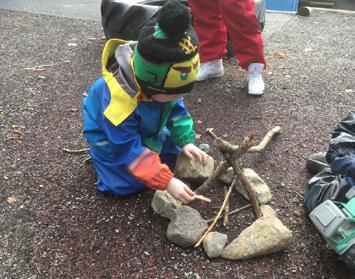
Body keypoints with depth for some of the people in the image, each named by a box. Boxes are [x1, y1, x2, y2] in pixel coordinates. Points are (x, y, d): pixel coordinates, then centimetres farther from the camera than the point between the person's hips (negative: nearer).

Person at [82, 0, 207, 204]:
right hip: (111, 137, -5)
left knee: (175, 153, 2)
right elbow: (130, 151, -39)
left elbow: (176, 109, -8)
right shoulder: (118, 103, -45)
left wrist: (186, 141, -21)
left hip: (145, 129, 6)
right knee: (127, 184, -14)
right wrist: (167, 182, -42)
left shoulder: (158, 83, -26)